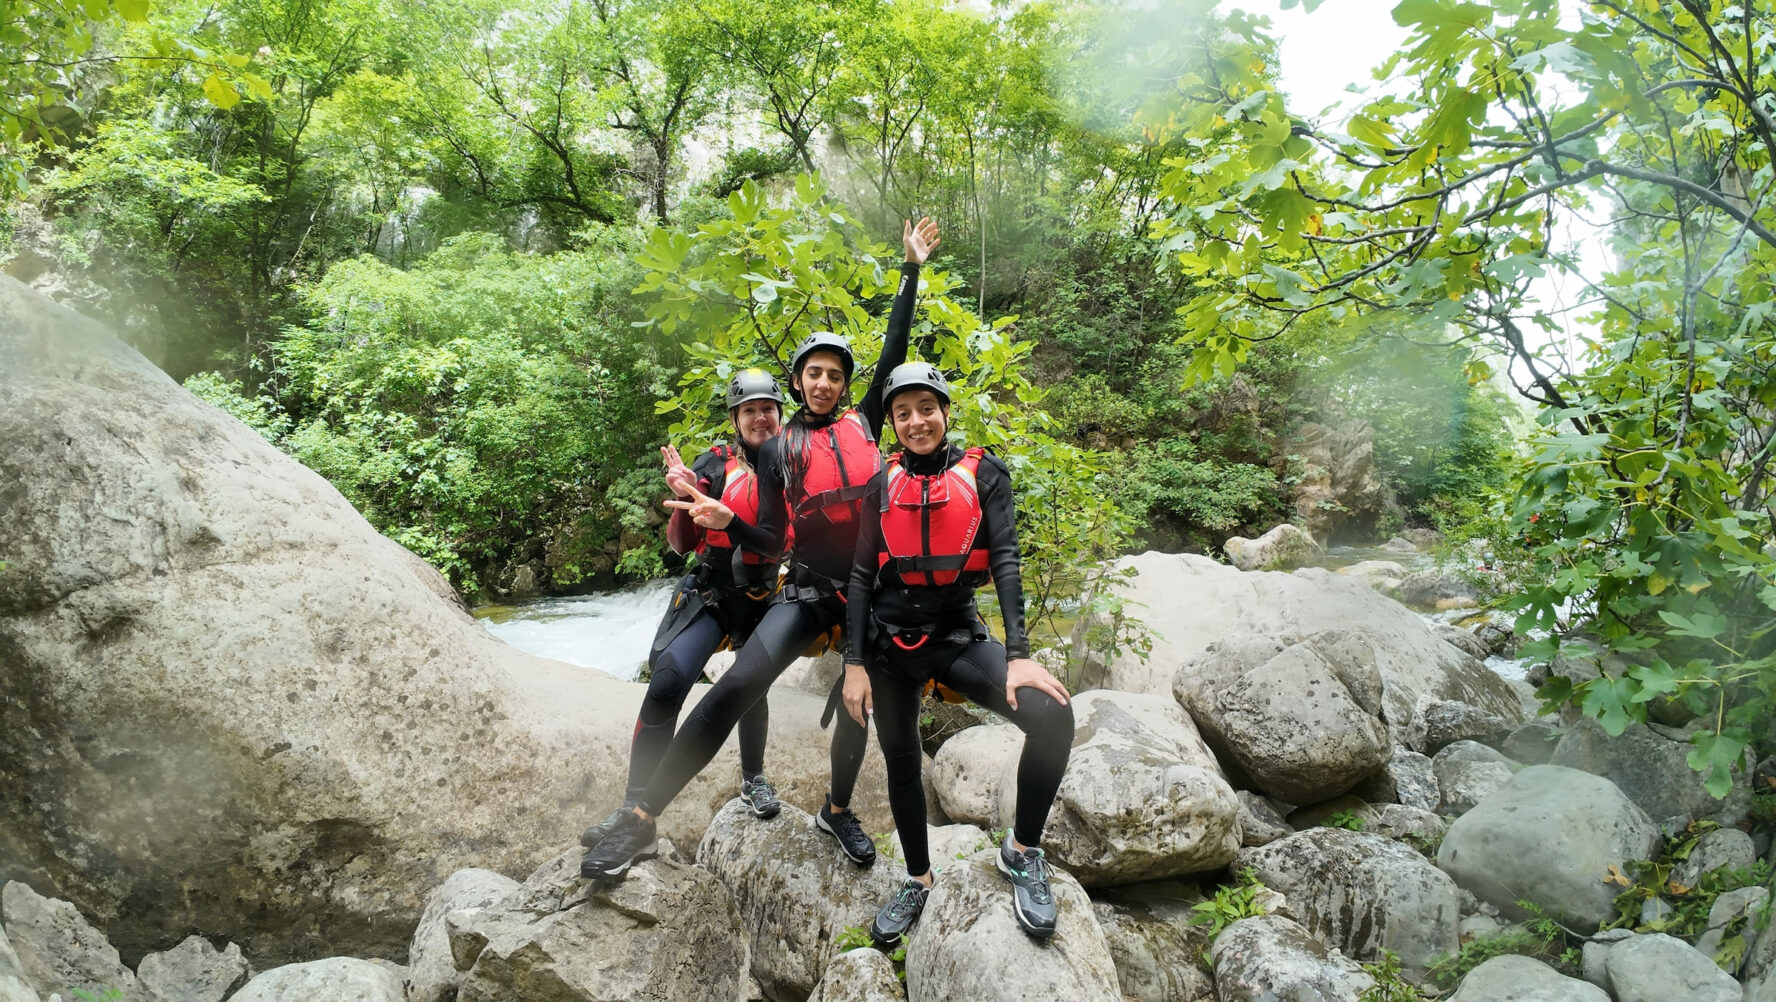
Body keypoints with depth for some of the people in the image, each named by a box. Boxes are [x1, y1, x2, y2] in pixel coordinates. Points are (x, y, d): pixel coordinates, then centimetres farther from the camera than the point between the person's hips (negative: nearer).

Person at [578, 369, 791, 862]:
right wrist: (685, 498, -20)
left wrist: (729, 521, -28)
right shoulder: (716, 464, -2)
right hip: (708, 593, -1)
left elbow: (782, 544, -13)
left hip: (762, 599, 1)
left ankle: (753, 778, 35)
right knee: (666, 684, -18)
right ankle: (635, 807, -10)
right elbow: (680, 544, -1)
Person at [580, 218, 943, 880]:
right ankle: (641, 820, -18)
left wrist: (912, 270, 1)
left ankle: (838, 811, 34)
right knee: (739, 684, -20)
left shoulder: (864, 423, 8)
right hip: (809, 587, -2)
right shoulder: (778, 448, 5)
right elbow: (771, 534, 1)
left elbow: (894, 352, 3)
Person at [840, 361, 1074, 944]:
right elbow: (861, 577, 3)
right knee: (900, 761, 10)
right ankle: (918, 880, 33)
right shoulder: (883, 486, 3)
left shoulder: (983, 474, -2)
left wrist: (1018, 653, -20)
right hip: (888, 639, 2)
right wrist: (855, 665, -4)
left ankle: (1022, 852, -2)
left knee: (1051, 715, -23)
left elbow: (1005, 560, -10)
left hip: (957, 634, -2)